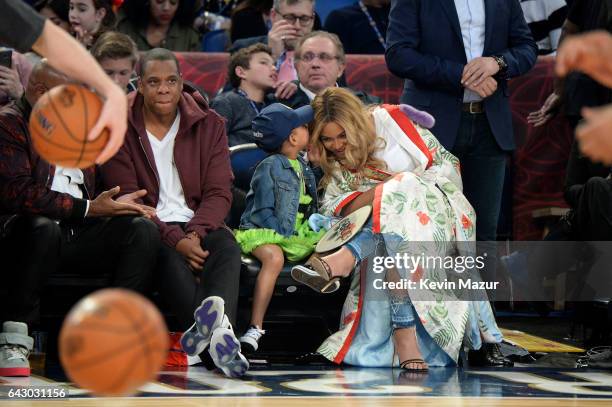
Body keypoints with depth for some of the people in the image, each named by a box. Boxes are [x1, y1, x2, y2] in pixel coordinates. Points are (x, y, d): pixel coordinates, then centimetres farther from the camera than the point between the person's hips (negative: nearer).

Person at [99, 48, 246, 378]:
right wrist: (175, 240, -21)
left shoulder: (208, 125, 10)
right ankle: (216, 345, -57)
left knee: (227, 248, -32)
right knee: (170, 258, -37)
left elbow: (219, 192, 3)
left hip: (198, 224, 3)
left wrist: (195, 233, -19)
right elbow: (127, 199, -7)